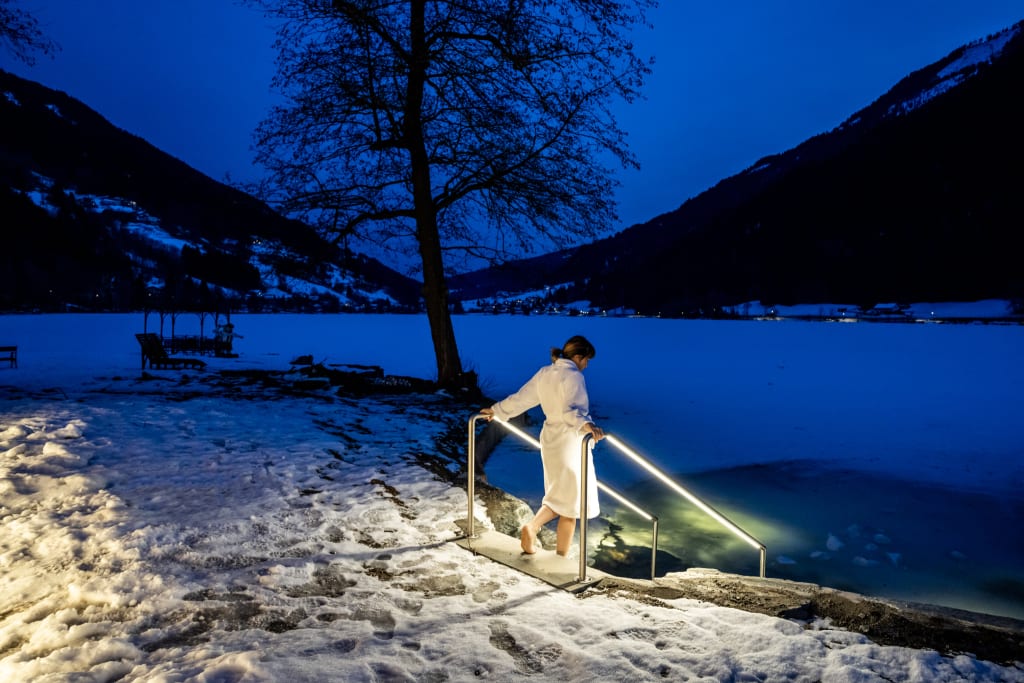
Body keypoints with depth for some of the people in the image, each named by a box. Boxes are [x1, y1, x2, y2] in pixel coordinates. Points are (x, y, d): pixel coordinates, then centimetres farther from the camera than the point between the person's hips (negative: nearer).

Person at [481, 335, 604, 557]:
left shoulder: (544, 373, 6)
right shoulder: (573, 376, -16)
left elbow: (520, 398, 14)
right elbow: (571, 409, -33)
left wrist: (497, 410, 27)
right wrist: (585, 424, -50)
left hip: (550, 441, 8)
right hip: (570, 444, -8)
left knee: (559, 496, 22)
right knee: (571, 502, 5)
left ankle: (531, 528, 6)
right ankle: (561, 557, 12)